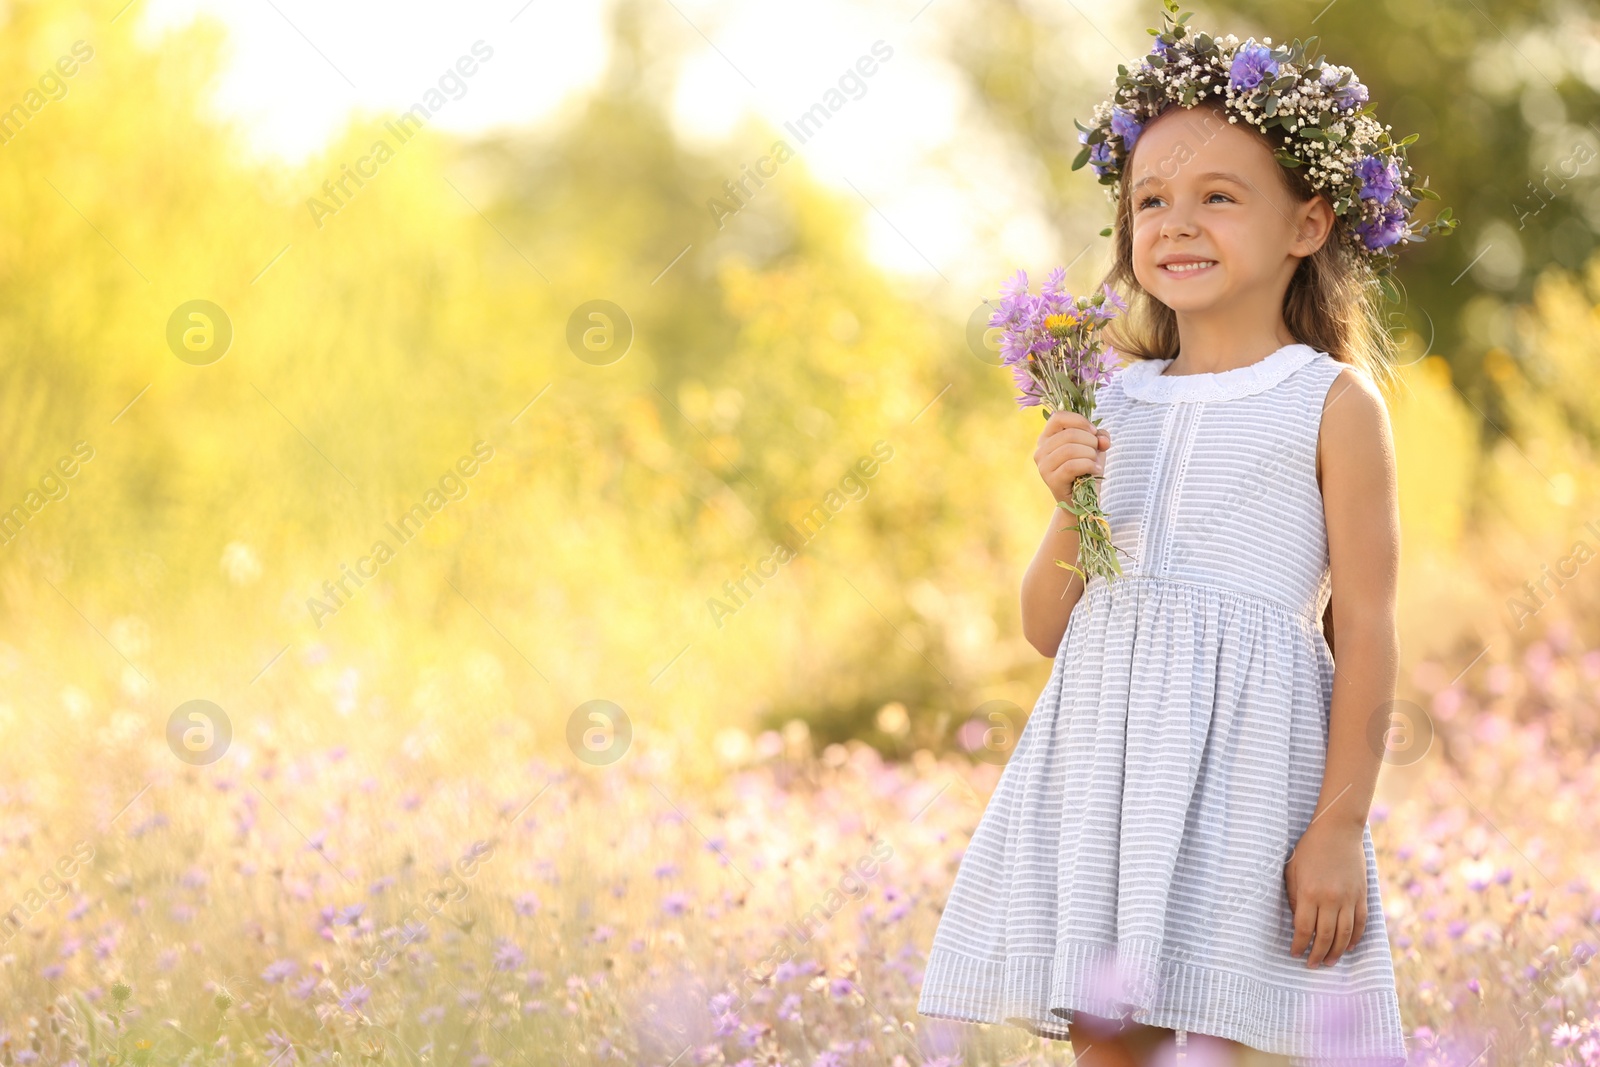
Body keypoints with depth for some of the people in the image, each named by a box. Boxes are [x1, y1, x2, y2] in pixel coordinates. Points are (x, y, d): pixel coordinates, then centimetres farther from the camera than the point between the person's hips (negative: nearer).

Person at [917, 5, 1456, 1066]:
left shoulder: (1332, 403, -1)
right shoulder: (1116, 404, 11)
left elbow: (1366, 631, -3)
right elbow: (1047, 628, 15)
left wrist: (1340, 826, -9)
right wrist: (1073, 506, -3)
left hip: (1243, 752, -5)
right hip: (1105, 752, 5)